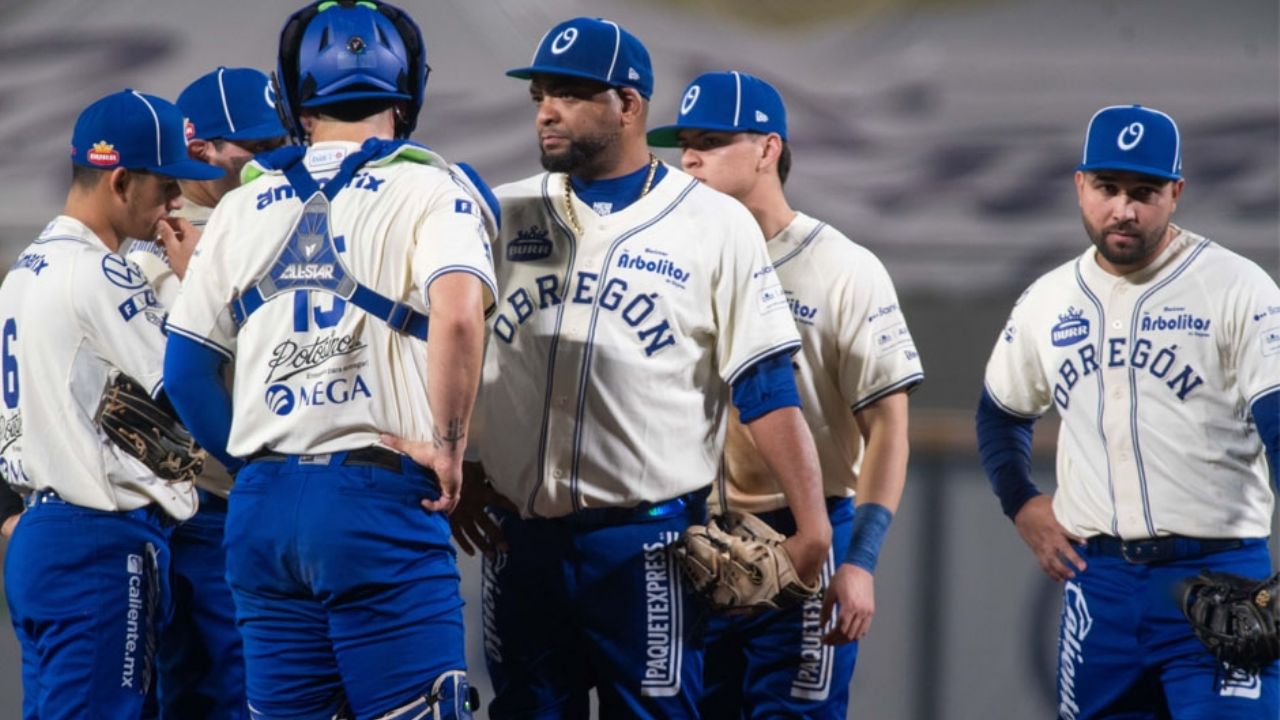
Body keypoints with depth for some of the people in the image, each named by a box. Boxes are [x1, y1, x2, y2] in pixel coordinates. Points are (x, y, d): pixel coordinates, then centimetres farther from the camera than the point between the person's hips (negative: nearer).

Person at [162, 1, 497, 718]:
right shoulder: (427, 190, -1)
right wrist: (448, 445, -10)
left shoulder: (243, 208, 13)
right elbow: (457, 314, -21)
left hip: (262, 506, 5)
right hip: (380, 498, -5)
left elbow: (186, 367, 14)